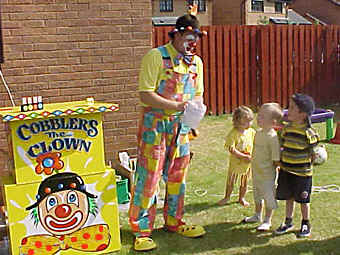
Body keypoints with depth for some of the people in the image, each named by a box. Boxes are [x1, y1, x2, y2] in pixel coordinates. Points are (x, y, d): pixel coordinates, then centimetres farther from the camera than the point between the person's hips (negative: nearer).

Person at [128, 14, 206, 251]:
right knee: (148, 175, -4)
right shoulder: (156, 57, -10)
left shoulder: (196, 62, 9)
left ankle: (174, 221, 30)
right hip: (155, 123, -6)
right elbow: (146, 94, -16)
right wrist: (177, 106, -24)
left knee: (178, 175, 14)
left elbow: (198, 94, 15)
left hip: (181, 124, 6)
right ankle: (142, 230, 5)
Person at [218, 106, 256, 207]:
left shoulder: (252, 132, -5)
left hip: (248, 163, 3)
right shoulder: (233, 133, -19)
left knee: (244, 182, 16)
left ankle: (241, 198, 35)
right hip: (235, 162, -3)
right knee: (231, 181, 11)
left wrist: (251, 156, -12)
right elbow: (231, 149, -23)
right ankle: (227, 197, 31)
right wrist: (244, 156, -26)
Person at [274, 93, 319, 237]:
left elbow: (313, 153, -7)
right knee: (289, 197, 15)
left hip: (302, 172, -5)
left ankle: (306, 224, 27)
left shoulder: (308, 132, -16)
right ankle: (288, 222, 31)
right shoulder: (287, 128, 1)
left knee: (303, 200, 9)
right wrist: (280, 161, 8)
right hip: (286, 170, 5)